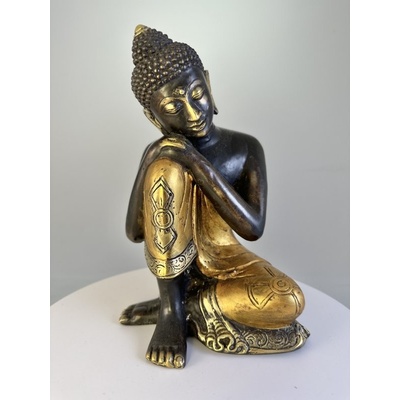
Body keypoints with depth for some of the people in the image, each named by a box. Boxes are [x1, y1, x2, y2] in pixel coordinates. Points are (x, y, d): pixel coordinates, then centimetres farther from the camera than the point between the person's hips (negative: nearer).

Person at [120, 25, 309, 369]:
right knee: (168, 170, -29)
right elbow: (135, 233, -13)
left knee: (290, 301, -28)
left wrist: (200, 166, -27)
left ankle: (187, 307, -5)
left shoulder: (246, 148, -9)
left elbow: (254, 227, -20)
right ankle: (172, 309, -16)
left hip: (228, 265, 2)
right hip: (178, 271, -1)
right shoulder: (159, 157, -13)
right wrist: (149, 168, -28)